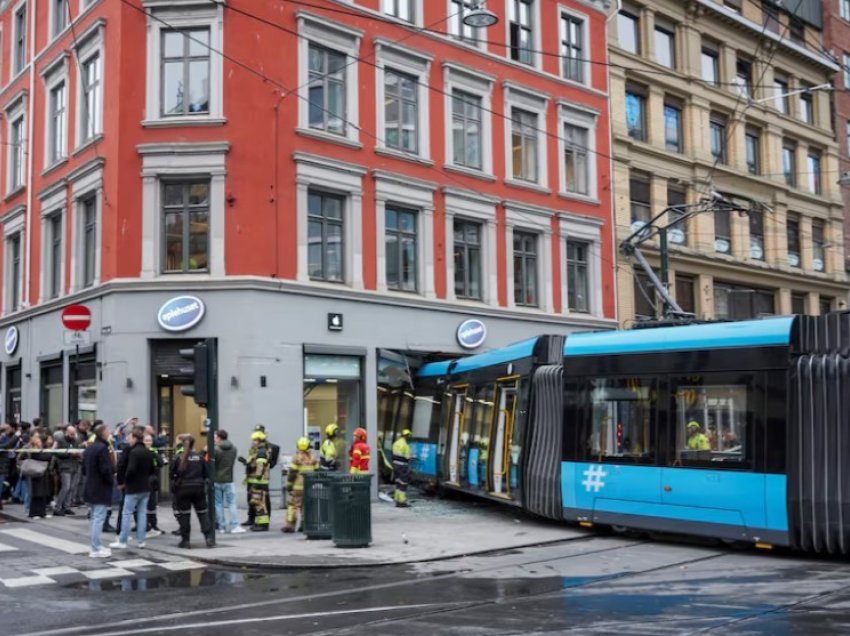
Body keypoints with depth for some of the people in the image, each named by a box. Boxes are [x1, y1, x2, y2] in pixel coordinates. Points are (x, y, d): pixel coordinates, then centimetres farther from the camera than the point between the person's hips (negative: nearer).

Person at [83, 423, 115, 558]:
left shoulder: (89, 448, 12)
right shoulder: (102, 448, -18)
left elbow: (84, 468, 18)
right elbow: (106, 469, -22)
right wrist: (112, 481, -7)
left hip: (90, 487, 10)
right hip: (101, 489, -10)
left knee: (93, 518, 16)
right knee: (98, 519, -6)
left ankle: (94, 546, 22)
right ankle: (96, 549, -5)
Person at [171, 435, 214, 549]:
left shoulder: (179, 458, -6)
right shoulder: (199, 457, -1)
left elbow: (172, 474, -2)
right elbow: (205, 473, 4)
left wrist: (175, 483, 16)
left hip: (182, 489, -1)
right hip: (198, 488, 2)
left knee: (184, 514, 6)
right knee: (203, 513, 8)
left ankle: (185, 540, 7)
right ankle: (210, 539, 3)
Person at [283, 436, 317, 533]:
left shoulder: (297, 457, -10)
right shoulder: (313, 458, 6)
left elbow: (292, 473, -11)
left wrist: (289, 485, -4)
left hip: (298, 486, -5)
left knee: (292, 505, 0)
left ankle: (290, 525, -4)